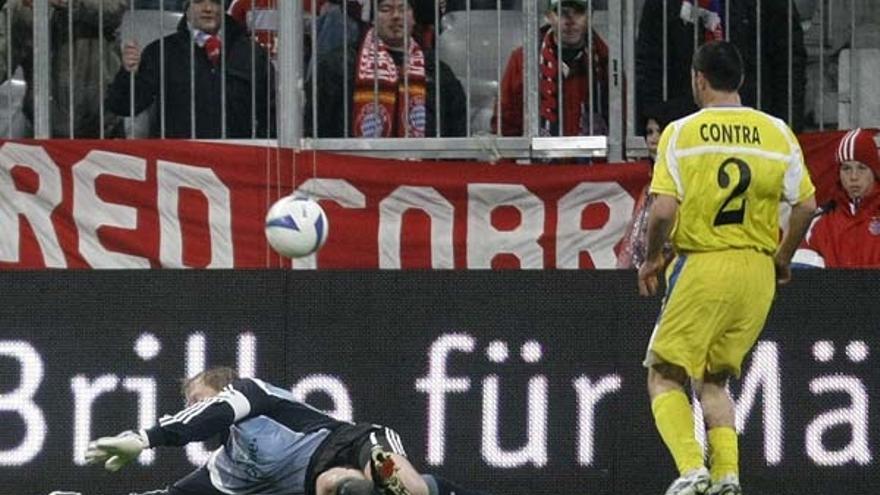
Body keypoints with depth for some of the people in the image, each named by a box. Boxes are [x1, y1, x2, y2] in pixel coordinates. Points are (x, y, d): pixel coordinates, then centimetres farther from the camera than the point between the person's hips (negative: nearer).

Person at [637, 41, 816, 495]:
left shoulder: (681, 133, -6)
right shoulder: (777, 133, 4)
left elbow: (663, 211, -13)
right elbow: (806, 205, 4)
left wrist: (651, 259, 4)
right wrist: (783, 257, 19)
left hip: (701, 266, -4)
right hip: (757, 270, 4)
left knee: (665, 376, 7)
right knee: (713, 380, 18)